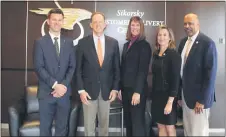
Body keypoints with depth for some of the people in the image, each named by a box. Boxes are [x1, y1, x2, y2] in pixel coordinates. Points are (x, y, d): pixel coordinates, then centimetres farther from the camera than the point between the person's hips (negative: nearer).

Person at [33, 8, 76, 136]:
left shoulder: (69, 42, 8)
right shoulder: (40, 42, 0)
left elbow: (72, 66, 4)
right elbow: (39, 67, -8)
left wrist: (64, 85, -9)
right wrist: (55, 85, -16)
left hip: (64, 92, 2)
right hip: (46, 92, -2)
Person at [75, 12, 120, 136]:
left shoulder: (113, 42, 2)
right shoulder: (83, 42, -3)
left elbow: (116, 68, 5)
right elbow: (78, 69, -2)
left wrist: (115, 88, -1)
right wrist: (81, 90, -8)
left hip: (107, 90, 2)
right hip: (89, 89, -1)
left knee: (104, 123, 15)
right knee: (89, 124, 8)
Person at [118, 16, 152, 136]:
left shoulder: (144, 45, -7)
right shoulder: (126, 45, 12)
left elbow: (143, 70, -13)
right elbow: (123, 68, 12)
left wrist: (137, 91, -18)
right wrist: (120, 88, 9)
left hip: (137, 89, -6)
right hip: (126, 89, 6)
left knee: (137, 122, 0)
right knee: (128, 122, 13)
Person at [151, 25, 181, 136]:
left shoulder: (174, 55, -12)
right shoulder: (156, 54, 7)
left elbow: (176, 79, -16)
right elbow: (155, 76, 9)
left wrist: (170, 101, -20)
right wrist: (153, 95, 6)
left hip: (168, 96, -6)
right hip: (157, 95, 6)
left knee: (169, 127, 7)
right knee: (160, 126, 13)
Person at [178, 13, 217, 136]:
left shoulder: (207, 43, -14)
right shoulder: (183, 42, 8)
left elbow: (210, 73, -17)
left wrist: (202, 100, -18)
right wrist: (179, 93, 9)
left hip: (199, 96, -6)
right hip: (184, 94, 7)